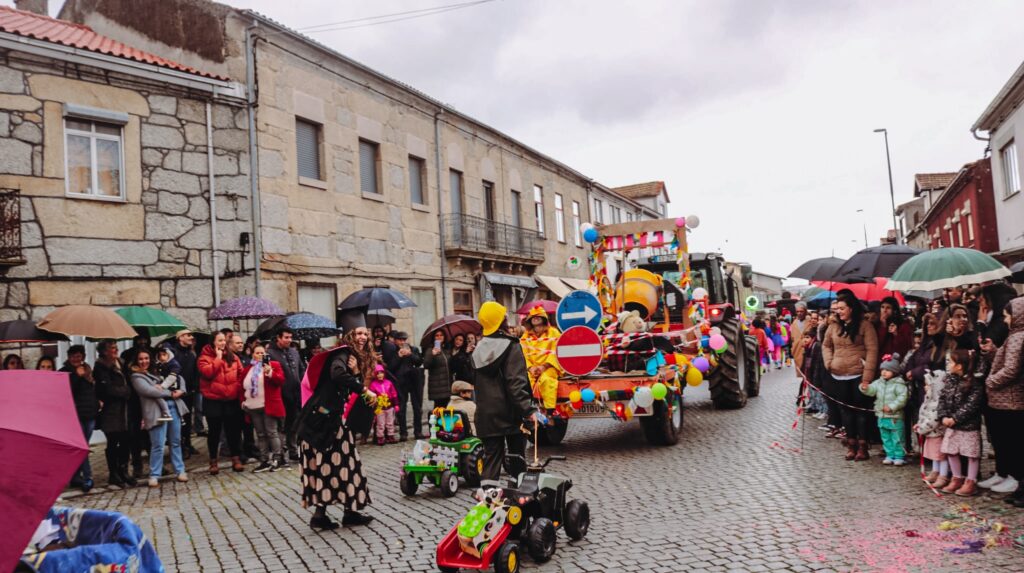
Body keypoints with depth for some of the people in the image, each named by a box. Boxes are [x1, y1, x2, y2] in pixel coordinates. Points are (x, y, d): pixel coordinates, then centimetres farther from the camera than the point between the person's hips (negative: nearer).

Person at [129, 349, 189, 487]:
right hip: (157, 411, -6)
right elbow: (150, 391, -12)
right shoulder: (136, 377, 3)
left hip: (173, 407, 6)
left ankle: (180, 470, 16)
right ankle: (154, 475, 4)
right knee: (158, 445, -7)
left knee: (176, 441, 9)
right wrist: (171, 393, -7)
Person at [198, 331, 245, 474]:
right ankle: (213, 462, 17)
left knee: (234, 430, 6)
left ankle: (236, 459, 14)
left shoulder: (232, 357, 7)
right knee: (214, 431, 6)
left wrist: (239, 389, 0)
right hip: (213, 400, -3)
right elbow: (207, 372, -20)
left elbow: (241, 374, 9)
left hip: (232, 399, 3)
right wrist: (218, 358, -14)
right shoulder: (205, 357, -3)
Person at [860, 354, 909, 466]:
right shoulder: (879, 382, 7)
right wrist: (865, 388, -19)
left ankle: (900, 457, 12)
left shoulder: (898, 384, -13)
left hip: (895, 417, -7)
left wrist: (891, 407, -25)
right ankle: (890, 455, 24)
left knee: (897, 439, 2)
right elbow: (872, 390, 3)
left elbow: (902, 398, -20)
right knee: (886, 438, 14)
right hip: (882, 416, 7)